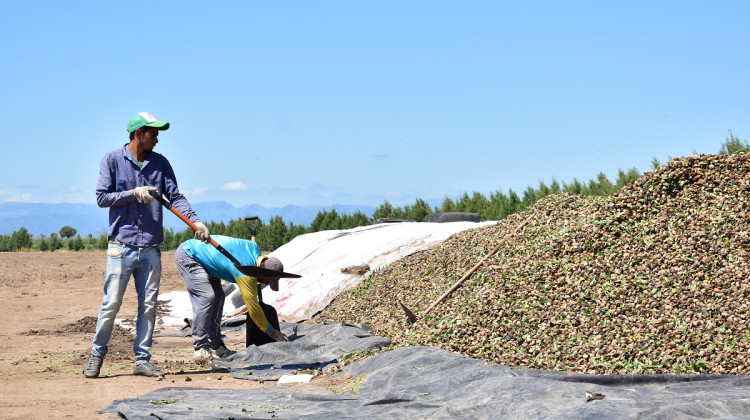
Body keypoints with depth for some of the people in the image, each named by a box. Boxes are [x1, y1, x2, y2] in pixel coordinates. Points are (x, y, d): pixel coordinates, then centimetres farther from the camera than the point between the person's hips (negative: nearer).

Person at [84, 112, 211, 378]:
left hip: (151, 248, 4)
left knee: (149, 306, 5)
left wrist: (196, 221, -12)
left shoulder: (160, 163, 10)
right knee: (111, 304, -3)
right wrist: (134, 193, -14)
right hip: (122, 246, -4)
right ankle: (97, 355, 11)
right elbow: (102, 197, -4)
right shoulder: (113, 160, 1)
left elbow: (175, 197, 2)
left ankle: (142, 359, 12)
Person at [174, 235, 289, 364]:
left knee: (218, 296, 5)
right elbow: (252, 306, -23)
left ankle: (214, 345, 6)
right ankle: (200, 349, -19)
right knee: (206, 297, -20)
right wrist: (272, 332, -16)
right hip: (186, 255, -10)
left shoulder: (255, 248, -5)